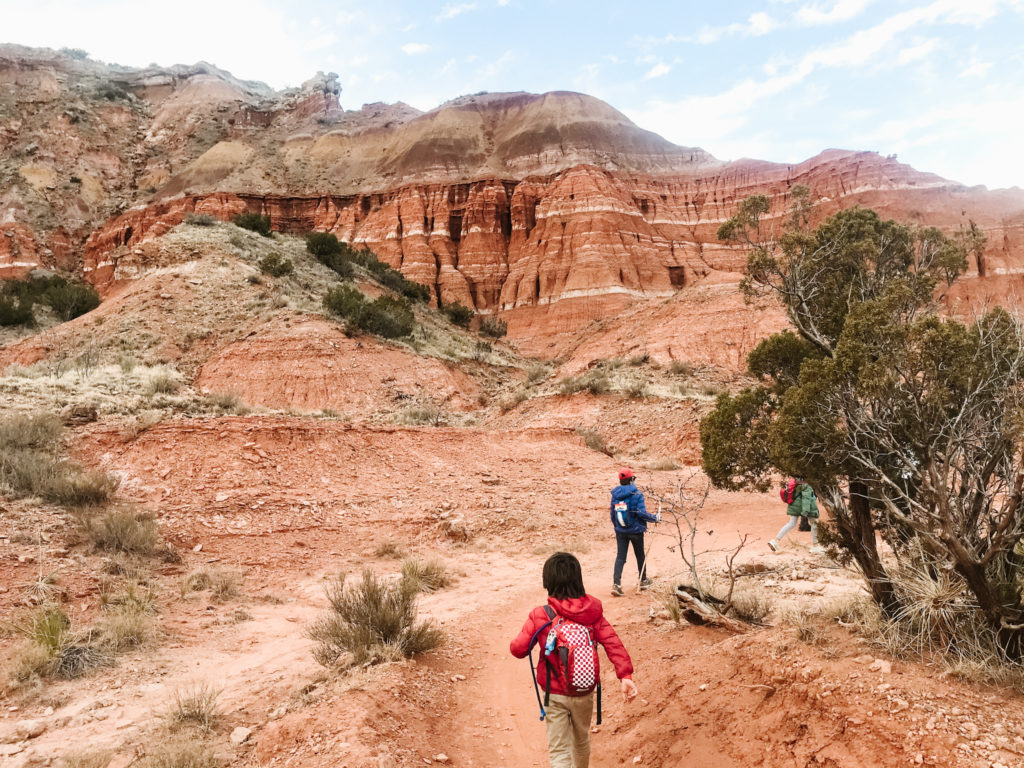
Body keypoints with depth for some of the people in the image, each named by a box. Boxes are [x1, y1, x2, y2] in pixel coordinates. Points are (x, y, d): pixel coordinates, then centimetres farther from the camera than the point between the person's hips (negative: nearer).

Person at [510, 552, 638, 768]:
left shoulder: (540, 616, -17)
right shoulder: (592, 611, -10)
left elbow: (518, 649, -14)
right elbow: (613, 643, -19)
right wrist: (625, 675, -23)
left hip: (555, 695, -3)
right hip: (585, 691, 3)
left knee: (559, 751, 7)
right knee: (581, 740, 27)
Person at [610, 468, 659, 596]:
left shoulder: (615, 495, 2)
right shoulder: (636, 495, -15)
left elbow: (613, 515, 8)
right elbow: (642, 513, -20)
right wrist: (655, 518, -4)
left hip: (620, 531, 4)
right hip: (635, 530, -3)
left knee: (620, 557, 4)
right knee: (640, 555, 16)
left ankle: (616, 583, -10)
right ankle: (643, 581, 33)